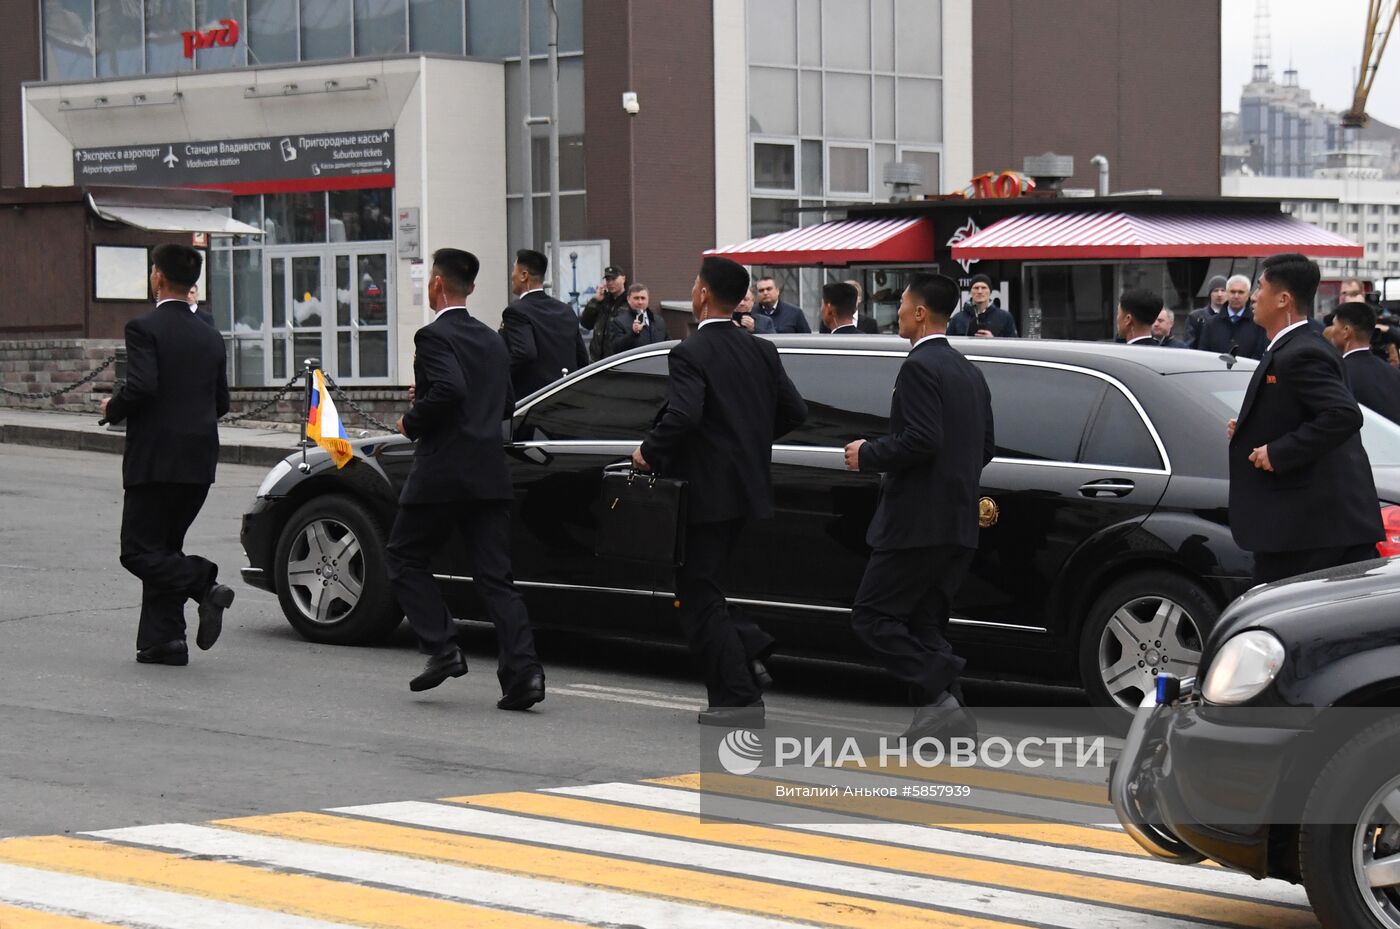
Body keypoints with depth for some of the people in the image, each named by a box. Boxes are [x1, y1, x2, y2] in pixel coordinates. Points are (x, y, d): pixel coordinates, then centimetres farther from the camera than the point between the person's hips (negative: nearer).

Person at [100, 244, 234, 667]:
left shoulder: (145, 328, -10)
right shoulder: (210, 337, 11)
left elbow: (141, 388, -22)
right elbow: (221, 403, 13)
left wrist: (112, 409, -3)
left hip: (155, 457, -7)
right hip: (199, 461, 7)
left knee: (138, 551, -2)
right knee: (164, 548, 14)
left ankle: (205, 585, -22)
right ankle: (163, 638, 9)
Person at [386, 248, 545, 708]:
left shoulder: (434, 336, -10)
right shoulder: (492, 340, 15)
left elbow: (450, 389, -26)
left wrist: (412, 421, -9)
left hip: (442, 472, -7)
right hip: (490, 474, 7)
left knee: (405, 557, 12)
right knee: (494, 576, 4)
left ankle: (441, 648, 1)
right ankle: (522, 671, -8)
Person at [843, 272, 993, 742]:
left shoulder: (919, 367, -13)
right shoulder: (969, 372, 16)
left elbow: (922, 439, -23)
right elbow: (986, 448, 19)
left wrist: (869, 455, -10)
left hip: (919, 521, -9)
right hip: (959, 524, 9)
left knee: (872, 615, -3)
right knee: (923, 621, 13)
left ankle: (939, 696, -13)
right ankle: (939, 718, 8)